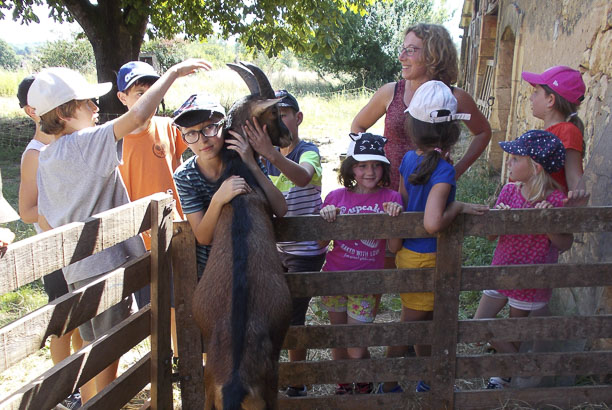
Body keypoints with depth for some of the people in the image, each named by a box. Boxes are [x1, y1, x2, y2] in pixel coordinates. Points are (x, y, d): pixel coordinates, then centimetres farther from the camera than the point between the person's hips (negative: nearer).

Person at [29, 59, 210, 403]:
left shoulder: (47, 157, 10)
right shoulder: (85, 142, -16)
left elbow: (45, 220, 13)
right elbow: (138, 116, -29)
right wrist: (174, 73, -20)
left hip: (77, 267, 9)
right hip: (106, 264, -9)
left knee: (93, 347, 21)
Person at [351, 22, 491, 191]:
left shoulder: (454, 98, -3)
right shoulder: (390, 92, -1)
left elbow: (483, 132, 14)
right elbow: (358, 126, 14)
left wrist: (458, 169, 5)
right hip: (390, 188, 1)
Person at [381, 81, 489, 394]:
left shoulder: (408, 159, -2)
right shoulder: (444, 171, -24)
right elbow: (433, 223, -35)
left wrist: (397, 241, 12)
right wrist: (459, 207, -20)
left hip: (408, 253, 8)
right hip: (426, 259, -8)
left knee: (426, 323, 24)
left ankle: (427, 383, 43)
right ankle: (389, 387, 26)